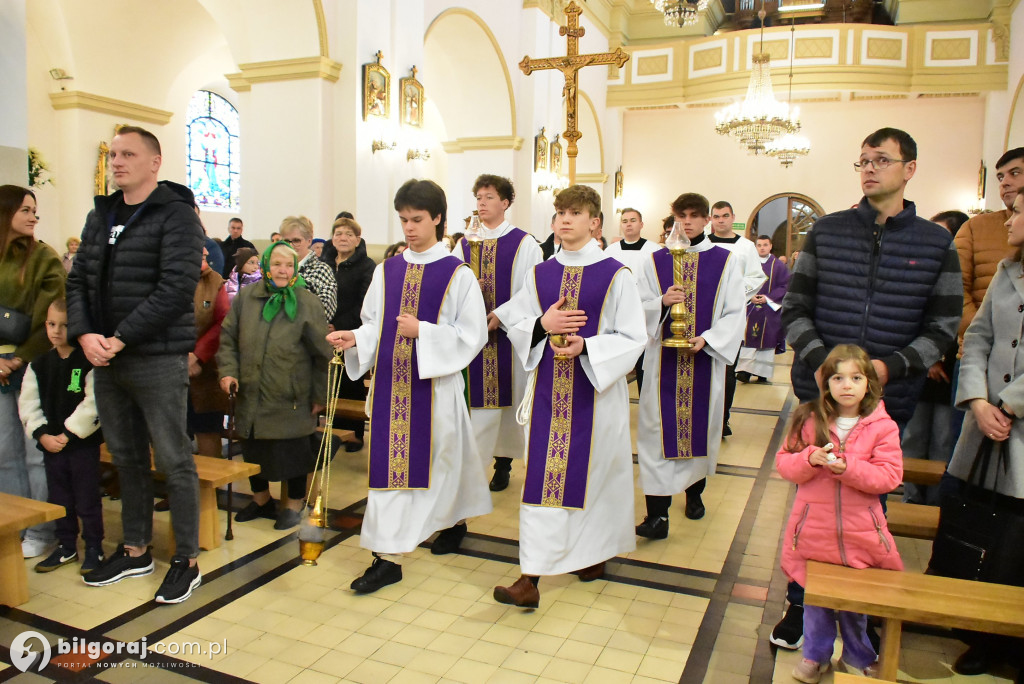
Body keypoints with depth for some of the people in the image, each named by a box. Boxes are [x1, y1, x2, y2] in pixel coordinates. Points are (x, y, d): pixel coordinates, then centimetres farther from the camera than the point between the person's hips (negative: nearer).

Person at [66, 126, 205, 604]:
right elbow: (77, 281, 13)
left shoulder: (176, 215, -8)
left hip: (157, 361, -7)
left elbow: (176, 289, -18)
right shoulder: (100, 216, 15)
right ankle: (135, 551, 32)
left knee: (173, 461, 1)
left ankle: (187, 561, 14)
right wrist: (84, 335, -5)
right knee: (126, 458, 17)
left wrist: (120, 339, -18)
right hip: (105, 360, 7)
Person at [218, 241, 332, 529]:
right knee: (252, 450, 16)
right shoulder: (246, 298, 2)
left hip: (290, 398, -4)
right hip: (250, 395, 4)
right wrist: (228, 371, -6)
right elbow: (228, 337, 8)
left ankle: (294, 505, 24)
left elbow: (322, 354, -4)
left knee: (291, 451, 3)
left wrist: (320, 395, -3)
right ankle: (261, 499, 38)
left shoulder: (308, 303, -7)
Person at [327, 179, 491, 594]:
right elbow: (375, 326, 10)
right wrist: (354, 338, -11)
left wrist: (423, 332, -19)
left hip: (435, 383, -3)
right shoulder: (386, 271, 8)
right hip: (391, 382, 4)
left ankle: (455, 517, 37)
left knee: (437, 458, 9)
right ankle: (389, 557, 16)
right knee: (389, 462, 5)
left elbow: (472, 336, -8)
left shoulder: (459, 275, -5)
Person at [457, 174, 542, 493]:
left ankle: (503, 459, 16)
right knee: (477, 395, 2)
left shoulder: (524, 244, 1)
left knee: (508, 395, 3)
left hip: (510, 334, -2)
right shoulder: (465, 243, 13)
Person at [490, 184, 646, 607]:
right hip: (548, 390, 3)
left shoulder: (615, 276, -4)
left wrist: (586, 346, -20)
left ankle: (595, 551, 33)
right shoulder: (539, 275, 7)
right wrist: (542, 325, -13)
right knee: (542, 478, 1)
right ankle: (530, 578, 7)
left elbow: (633, 337, -5)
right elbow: (516, 327, 9)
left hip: (596, 390, -2)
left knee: (592, 473, 8)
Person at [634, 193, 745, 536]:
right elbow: (640, 308, 2)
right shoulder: (655, 261, 6)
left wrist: (707, 339, -14)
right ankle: (657, 514, -4)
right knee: (658, 430, -6)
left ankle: (695, 492, 34)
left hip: (705, 359, 0)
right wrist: (663, 302, -18)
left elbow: (735, 313, 0)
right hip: (664, 359, 0)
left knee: (701, 424, 11)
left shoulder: (726, 261, 4)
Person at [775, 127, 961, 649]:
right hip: (819, 394, 1)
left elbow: (943, 327, 2)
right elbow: (794, 307, 2)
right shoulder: (826, 232, 4)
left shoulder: (936, 244, 3)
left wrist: (891, 366, -14)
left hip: (889, 401, 0)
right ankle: (800, 603, 26)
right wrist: (819, 358, -13)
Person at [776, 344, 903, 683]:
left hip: (859, 532, 0)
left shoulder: (882, 426, -7)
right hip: (813, 529, 1)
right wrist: (810, 458, -21)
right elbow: (784, 462, -2)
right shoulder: (809, 420, -4)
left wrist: (849, 467, -25)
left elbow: (890, 476, -12)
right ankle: (815, 655, 38)